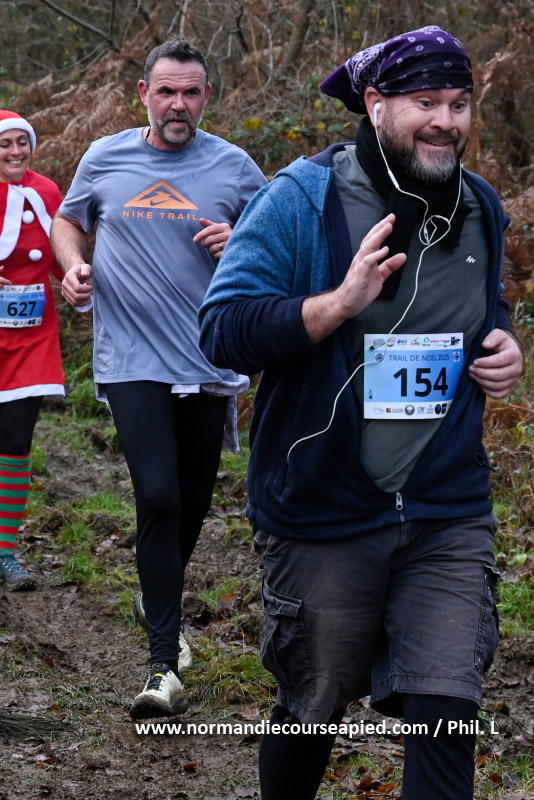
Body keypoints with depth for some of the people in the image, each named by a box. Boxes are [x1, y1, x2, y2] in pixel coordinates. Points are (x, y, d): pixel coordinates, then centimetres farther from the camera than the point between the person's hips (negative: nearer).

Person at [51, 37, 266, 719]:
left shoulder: (233, 166, 2)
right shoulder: (105, 158, 4)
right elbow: (68, 221, 20)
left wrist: (241, 242, -11)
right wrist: (74, 267, -1)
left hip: (209, 361, 2)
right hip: (133, 361, -2)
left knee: (192, 500, 13)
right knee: (158, 497, -14)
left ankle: (161, 602, 44)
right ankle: (165, 666, -9)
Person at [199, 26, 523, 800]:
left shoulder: (480, 207, 6)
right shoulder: (302, 198, -11)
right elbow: (222, 329, -17)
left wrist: (502, 346, 1)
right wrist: (341, 303, -29)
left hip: (449, 516, 3)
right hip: (324, 517, -3)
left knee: (446, 714, -8)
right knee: (313, 708, 14)